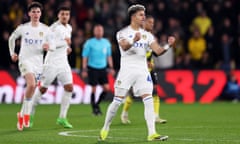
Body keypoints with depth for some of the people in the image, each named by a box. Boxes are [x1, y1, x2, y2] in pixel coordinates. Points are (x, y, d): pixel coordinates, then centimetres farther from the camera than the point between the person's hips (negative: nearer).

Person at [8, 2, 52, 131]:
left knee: (32, 87, 5)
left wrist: (47, 46, -14)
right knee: (31, 84, -25)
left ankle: (22, 115, 26)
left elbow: (50, 44, 9)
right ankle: (26, 114, -12)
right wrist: (12, 53, 15)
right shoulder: (23, 28, 0)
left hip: (38, 62, 3)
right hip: (25, 60, -3)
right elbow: (12, 38, 17)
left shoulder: (45, 29, 3)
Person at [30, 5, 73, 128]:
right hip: (51, 62, -7)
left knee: (69, 88, -6)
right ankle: (30, 114, 16)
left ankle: (62, 118, -1)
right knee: (43, 89, 0)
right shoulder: (54, 28, -14)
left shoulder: (69, 28, 11)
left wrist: (67, 47, 12)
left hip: (63, 63, 7)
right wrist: (65, 42, -28)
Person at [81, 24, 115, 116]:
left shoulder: (106, 42, 9)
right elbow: (85, 57, -3)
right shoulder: (89, 43, -4)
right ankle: (94, 108, 9)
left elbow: (109, 56, 18)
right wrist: (84, 70, -8)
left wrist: (111, 68, 12)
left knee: (106, 88, -4)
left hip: (103, 68, 4)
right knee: (94, 89, -4)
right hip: (93, 69, -4)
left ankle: (97, 104, 17)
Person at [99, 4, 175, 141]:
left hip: (142, 71, 4)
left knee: (149, 100, -10)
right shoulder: (123, 33, -2)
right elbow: (124, 47, -23)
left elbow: (158, 51, 2)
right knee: (118, 101, -2)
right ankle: (105, 128, 17)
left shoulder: (147, 35, 12)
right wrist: (134, 40, -43)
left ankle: (152, 133, -12)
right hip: (127, 70, -4)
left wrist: (168, 45, -18)